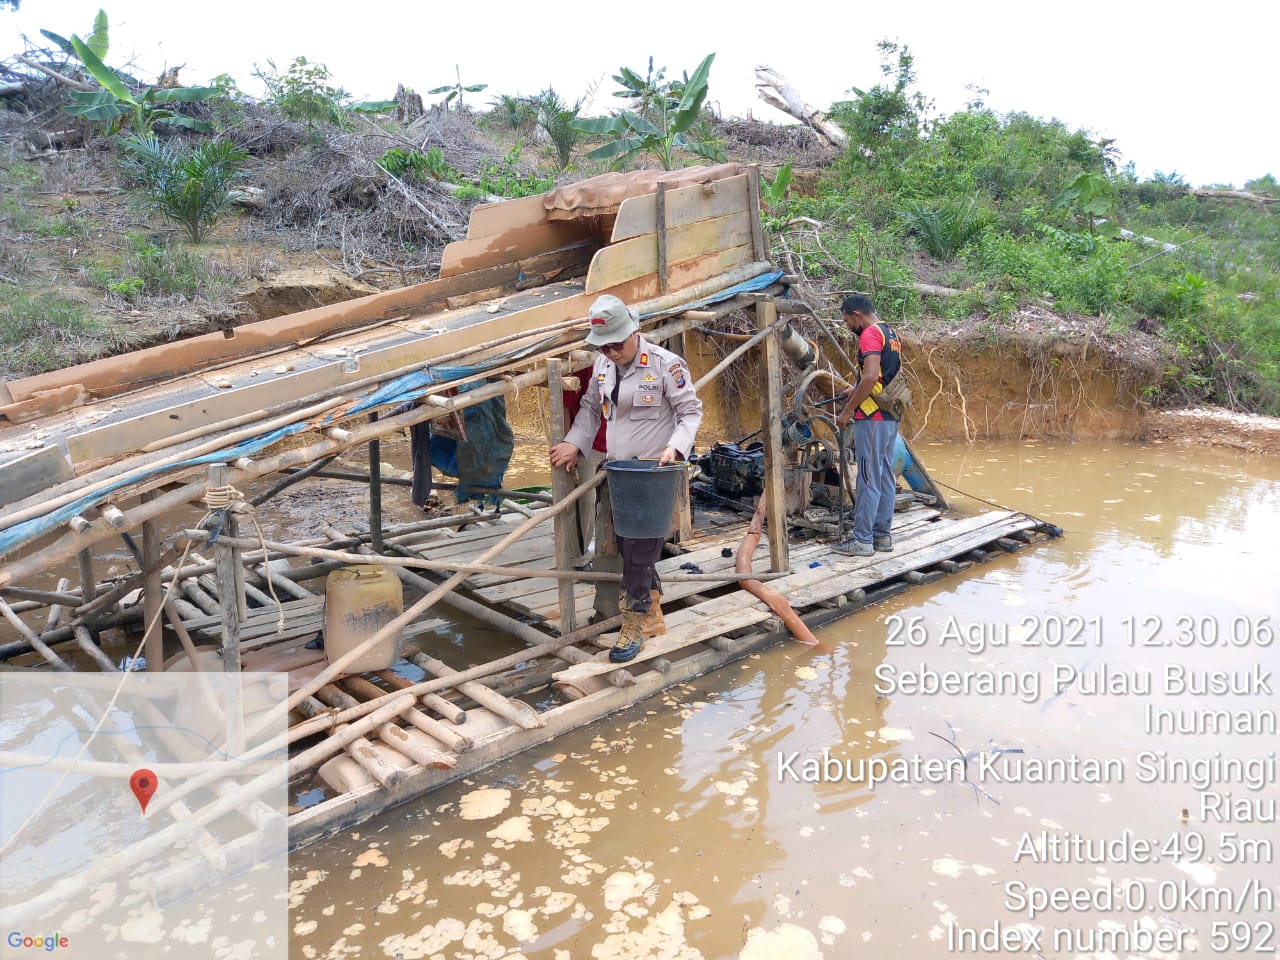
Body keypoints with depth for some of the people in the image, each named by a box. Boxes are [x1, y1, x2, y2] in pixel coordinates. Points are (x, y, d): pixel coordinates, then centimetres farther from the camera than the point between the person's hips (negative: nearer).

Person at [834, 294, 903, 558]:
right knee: (885, 477, 11)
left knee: (868, 479, -7)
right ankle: (882, 535, 17)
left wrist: (847, 411, -19)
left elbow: (870, 376, -24)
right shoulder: (891, 334, 18)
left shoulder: (870, 334, -12)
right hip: (890, 417, 10)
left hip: (872, 417, -10)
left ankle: (862, 540, -3)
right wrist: (857, 391, 22)